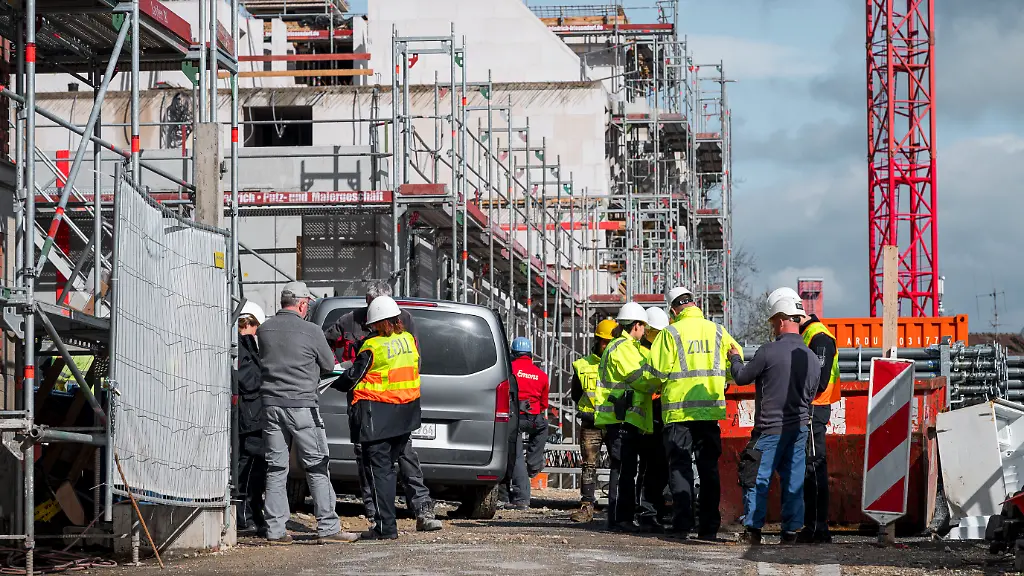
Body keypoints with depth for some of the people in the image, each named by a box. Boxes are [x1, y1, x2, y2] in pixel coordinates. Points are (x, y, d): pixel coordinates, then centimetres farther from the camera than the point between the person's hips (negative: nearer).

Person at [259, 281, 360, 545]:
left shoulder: (264, 330, 6)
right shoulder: (310, 331, -7)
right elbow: (328, 364, 4)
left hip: (271, 403, 5)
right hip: (301, 404, -5)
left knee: (275, 469, 8)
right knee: (317, 467, 1)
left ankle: (275, 530, 7)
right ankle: (328, 528, 0)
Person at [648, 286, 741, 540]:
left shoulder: (671, 333, -7)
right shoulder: (717, 331, 6)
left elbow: (659, 371, -11)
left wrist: (661, 385, 10)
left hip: (679, 409, -3)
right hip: (710, 408, 3)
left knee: (680, 467, 1)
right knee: (709, 467, 9)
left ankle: (682, 525, -6)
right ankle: (709, 526, 7)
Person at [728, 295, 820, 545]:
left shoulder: (768, 351, -14)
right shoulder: (811, 357, 3)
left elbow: (742, 377, -1)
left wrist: (735, 358, 18)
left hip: (770, 428, -5)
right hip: (799, 428, 5)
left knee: (757, 479, 3)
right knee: (793, 481, 8)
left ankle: (753, 530, 1)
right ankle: (790, 531, 7)